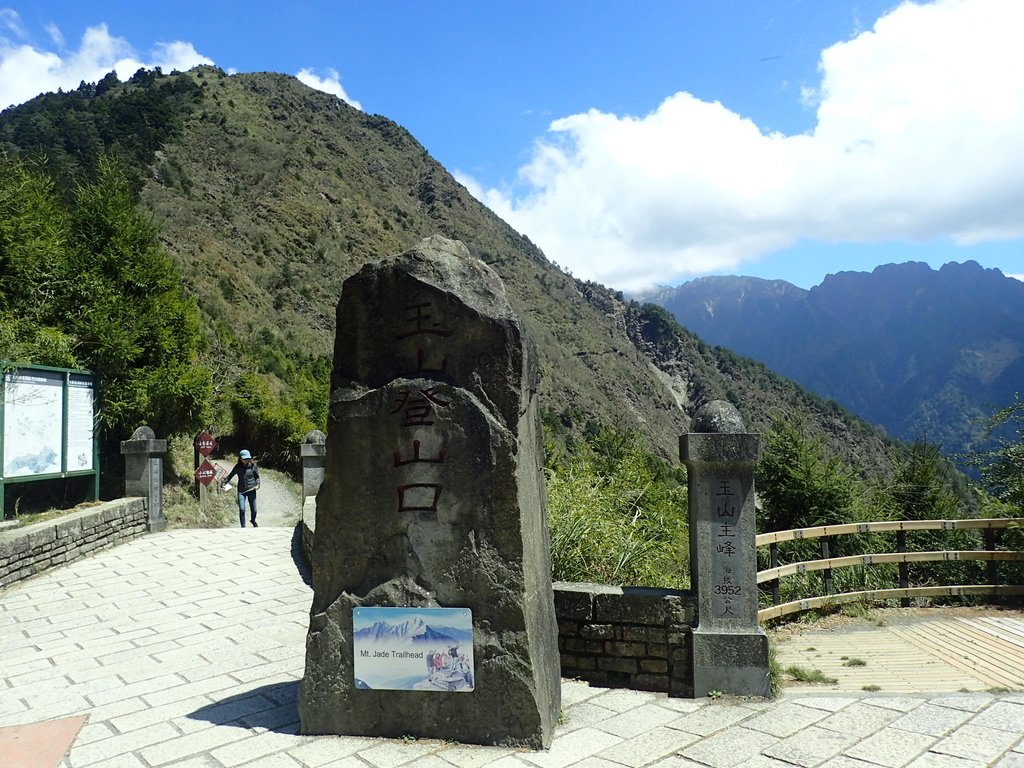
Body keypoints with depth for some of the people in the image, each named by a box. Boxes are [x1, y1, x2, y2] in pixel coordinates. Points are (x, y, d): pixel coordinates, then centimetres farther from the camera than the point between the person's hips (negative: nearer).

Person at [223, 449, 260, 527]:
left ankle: (253, 520, 41)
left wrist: (257, 485, -12)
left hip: (251, 490, 0)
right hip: (241, 491, 0)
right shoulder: (238, 467, -3)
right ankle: (243, 526, 2)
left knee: (253, 509, 8)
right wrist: (224, 483, -10)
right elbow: (230, 475, 5)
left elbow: (257, 477, 4)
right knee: (242, 509, -14)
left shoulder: (253, 466, -4)